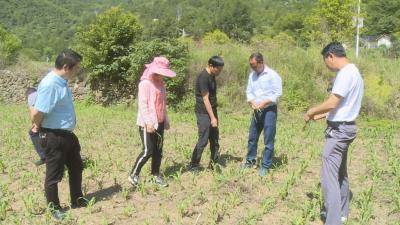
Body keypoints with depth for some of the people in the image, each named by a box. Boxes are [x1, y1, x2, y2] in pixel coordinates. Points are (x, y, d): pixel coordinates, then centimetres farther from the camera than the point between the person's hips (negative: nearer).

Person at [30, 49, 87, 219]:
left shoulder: (62, 82, 5)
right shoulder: (50, 84, -25)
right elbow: (36, 114, -27)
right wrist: (41, 128, -7)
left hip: (67, 134, 10)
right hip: (54, 137, -10)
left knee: (76, 168, 21)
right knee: (54, 174, 7)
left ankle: (77, 201, 37)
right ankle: (54, 209, 25)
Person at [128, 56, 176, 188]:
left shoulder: (160, 84, 12)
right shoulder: (145, 83, -14)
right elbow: (142, 104, -18)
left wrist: (166, 120, 18)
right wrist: (148, 122, -23)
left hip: (159, 123, 8)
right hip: (147, 124, -8)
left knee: (158, 150, 11)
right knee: (148, 151, -8)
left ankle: (156, 175, 22)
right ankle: (133, 175, 5)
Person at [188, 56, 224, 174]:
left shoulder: (212, 76, 10)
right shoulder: (203, 77, -18)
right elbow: (205, 99, -20)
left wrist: (214, 115, 17)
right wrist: (212, 117, -20)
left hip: (212, 112, 9)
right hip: (203, 113, -9)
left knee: (215, 140, 12)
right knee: (203, 141, -5)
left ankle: (213, 164, 23)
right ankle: (193, 166, 6)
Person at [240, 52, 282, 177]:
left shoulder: (272, 75, -13)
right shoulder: (252, 75, 6)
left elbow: (278, 93, -15)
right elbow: (249, 92, 9)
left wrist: (264, 102, -21)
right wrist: (252, 102, -11)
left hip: (269, 110, -6)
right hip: (257, 111, 6)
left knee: (268, 140, -1)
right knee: (252, 137, 14)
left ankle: (265, 166, 8)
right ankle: (250, 161, 30)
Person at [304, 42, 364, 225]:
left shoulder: (345, 73, -19)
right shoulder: (352, 71, 14)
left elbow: (332, 103, -23)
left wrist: (311, 111, -8)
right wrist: (322, 115, 15)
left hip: (339, 129, -11)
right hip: (345, 127, 11)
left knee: (329, 175, -10)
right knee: (340, 172, 20)